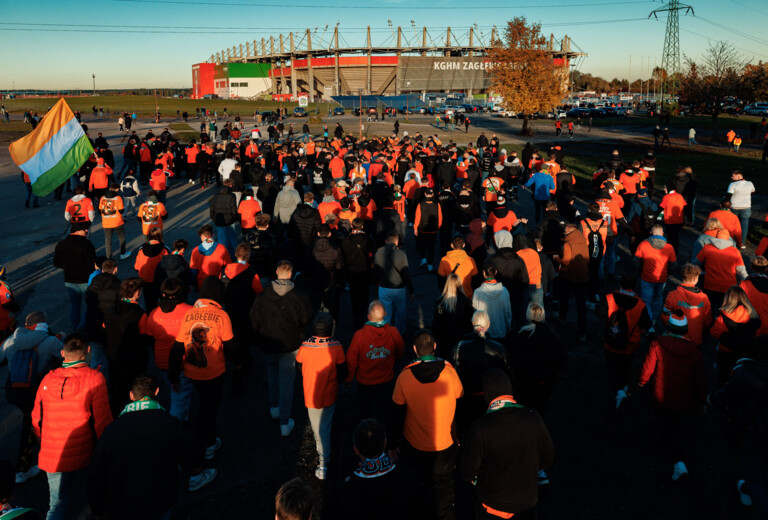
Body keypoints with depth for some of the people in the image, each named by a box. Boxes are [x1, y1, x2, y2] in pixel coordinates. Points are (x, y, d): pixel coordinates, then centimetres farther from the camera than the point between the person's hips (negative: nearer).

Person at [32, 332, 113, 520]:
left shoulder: (48, 379, -2)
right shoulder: (94, 379, -14)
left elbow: (36, 419, 8)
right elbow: (102, 421, -14)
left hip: (52, 455, 3)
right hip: (83, 455, -3)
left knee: (57, 503, 13)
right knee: (78, 499, 19)